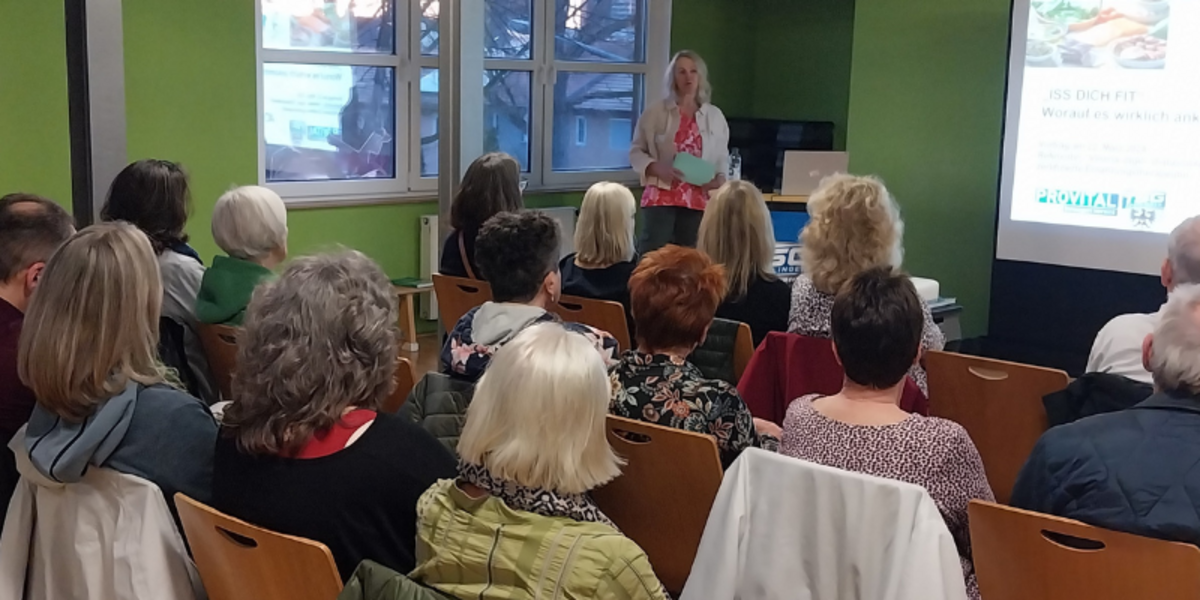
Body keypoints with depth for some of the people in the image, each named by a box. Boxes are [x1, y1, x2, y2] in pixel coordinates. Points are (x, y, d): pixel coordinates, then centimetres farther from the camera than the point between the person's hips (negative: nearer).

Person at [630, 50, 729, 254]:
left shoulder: (715, 115, 9)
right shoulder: (655, 111, 2)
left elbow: (722, 157, 15)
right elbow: (636, 151, 4)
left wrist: (720, 178, -6)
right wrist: (656, 168, -14)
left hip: (697, 200, 3)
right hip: (661, 196, -2)